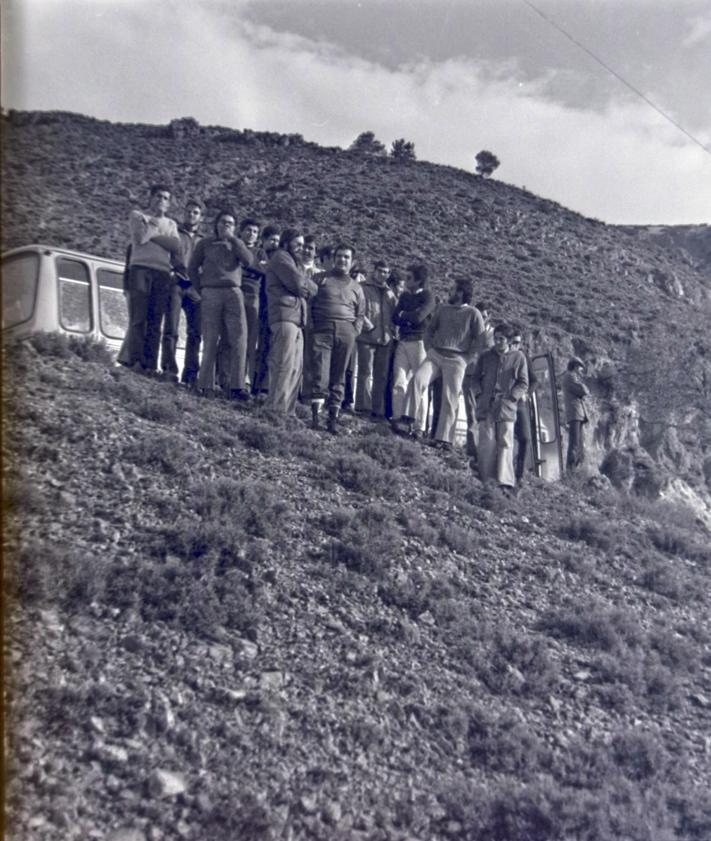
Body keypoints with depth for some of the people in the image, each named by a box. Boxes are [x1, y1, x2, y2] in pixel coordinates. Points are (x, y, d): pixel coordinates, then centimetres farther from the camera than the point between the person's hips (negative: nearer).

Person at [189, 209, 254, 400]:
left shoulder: (237, 245, 19)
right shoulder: (205, 244, 14)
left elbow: (248, 261, -1)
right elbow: (192, 268, 14)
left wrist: (233, 239, -1)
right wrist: (201, 290, 5)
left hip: (233, 293, 2)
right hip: (211, 293, -1)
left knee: (239, 339, -9)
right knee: (210, 340, -3)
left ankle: (236, 386, -8)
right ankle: (205, 384, 2)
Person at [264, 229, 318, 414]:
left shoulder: (295, 262, 31)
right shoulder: (281, 257, 2)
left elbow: (310, 289, 21)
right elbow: (298, 284, -11)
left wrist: (306, 287, 3)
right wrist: (310, 286, 7)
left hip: (296, 318, 10)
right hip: (285, 316, -10)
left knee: (296, 367, 6)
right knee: (285, 365, -16)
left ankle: (287, 410, 7)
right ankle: (276, 408, -18)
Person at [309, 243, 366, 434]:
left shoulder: (356, 287, 20)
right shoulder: (321, 279, 12)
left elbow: (361, 314, 21)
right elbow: (309, 302, 8)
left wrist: (354, 331, 6)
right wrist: (312, 325, -4)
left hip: (346, 332, 3)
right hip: (323, 330, -3)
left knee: (338, 376, 2)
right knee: (321, 373, -13)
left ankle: (333, 417, 4)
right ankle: (315, 415, -15)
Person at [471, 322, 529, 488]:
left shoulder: (518, 357, 7)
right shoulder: (485, 356, 13)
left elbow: (523, 384, 8)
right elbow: (475, 377, 19)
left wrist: (511, 397, -5)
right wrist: (479, 394, 3)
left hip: (506, 407, -2)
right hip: (486, 405, 2)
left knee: (505, 443, -6)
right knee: (486, 443, -5)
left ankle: (505, 480, -8)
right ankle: (486, 479, -3)